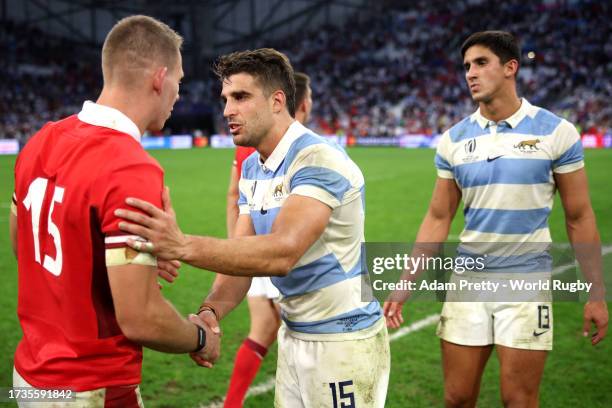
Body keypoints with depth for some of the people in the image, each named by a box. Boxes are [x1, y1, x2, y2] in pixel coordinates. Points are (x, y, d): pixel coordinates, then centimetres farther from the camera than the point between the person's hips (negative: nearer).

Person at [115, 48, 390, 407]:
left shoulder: (319, 159, -22)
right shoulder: (251, 168, 7)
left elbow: (282, 253, -36)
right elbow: (242, 253, 0)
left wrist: (183, 246, -47)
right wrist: (210, 312, -21)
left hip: (343, 341, -8)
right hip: (294, 336, 8)